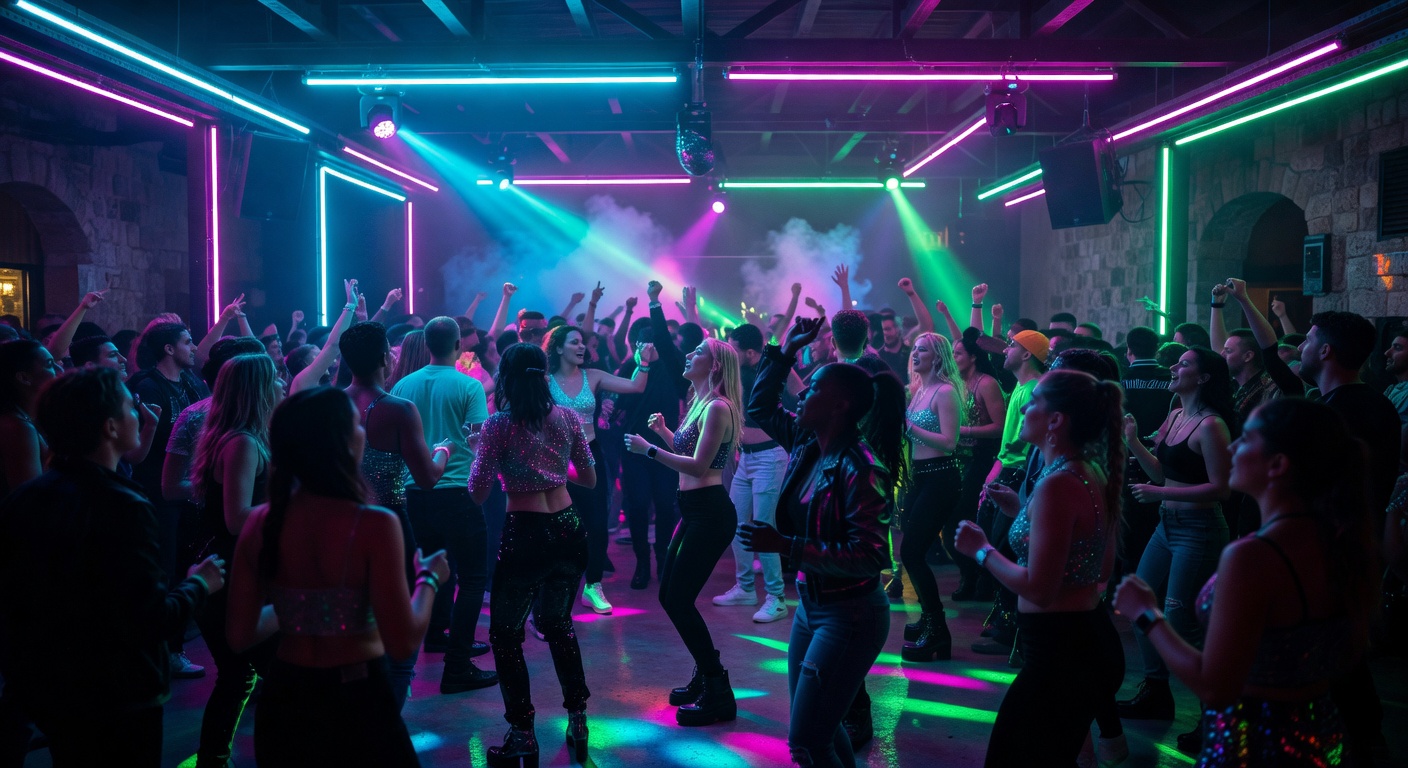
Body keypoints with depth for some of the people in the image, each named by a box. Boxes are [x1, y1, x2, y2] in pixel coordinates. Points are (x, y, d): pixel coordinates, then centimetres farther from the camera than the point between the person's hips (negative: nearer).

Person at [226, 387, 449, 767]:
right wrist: (429, 578, -5)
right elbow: (403, 642, -20)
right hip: (357, 703, -4)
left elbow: (240, 637, 0)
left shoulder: (260, 522, -7)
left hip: (283, 700, 4)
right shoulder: (373, 524, -22)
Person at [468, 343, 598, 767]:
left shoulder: (498, 424, -8)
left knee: (505, 633, 10)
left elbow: (477, 493, -8)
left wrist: (482, 451, 9)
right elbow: (589, 478, 10)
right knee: (558, 622, 23)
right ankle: (577, 720, 23)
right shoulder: (566, 417, 3)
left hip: (524, 534, -5)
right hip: (568, 531, 5)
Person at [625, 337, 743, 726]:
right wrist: (664, 431, 11)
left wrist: (648, 448, -16)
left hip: (710, 513, -10)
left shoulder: (717, 407, -14)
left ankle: (718, 695, 4)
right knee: (669, 594, 15)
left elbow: (698, 465, -21)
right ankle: (705, 676, 29)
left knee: (679, 599, -7)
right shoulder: (701, 403, 15)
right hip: (694, 511, 10)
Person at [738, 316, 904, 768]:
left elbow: (868, 557, -27)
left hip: (850, 616, -8)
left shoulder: (860, 468, -22)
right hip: (810, 606, 8)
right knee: (821, 730, 20)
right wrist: (786, 350, 5)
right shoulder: (807, 444, 1)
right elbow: (760, 408, 16)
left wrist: (784, 545, -27)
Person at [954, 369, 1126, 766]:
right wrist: (1024, 510, 14)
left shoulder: (1058, 483, -22)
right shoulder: (1093, 474, 6)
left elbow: (1039, 590, -24)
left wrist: (981, 550, -10)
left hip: (1058, 653, -10)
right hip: (1090, 642, 10)